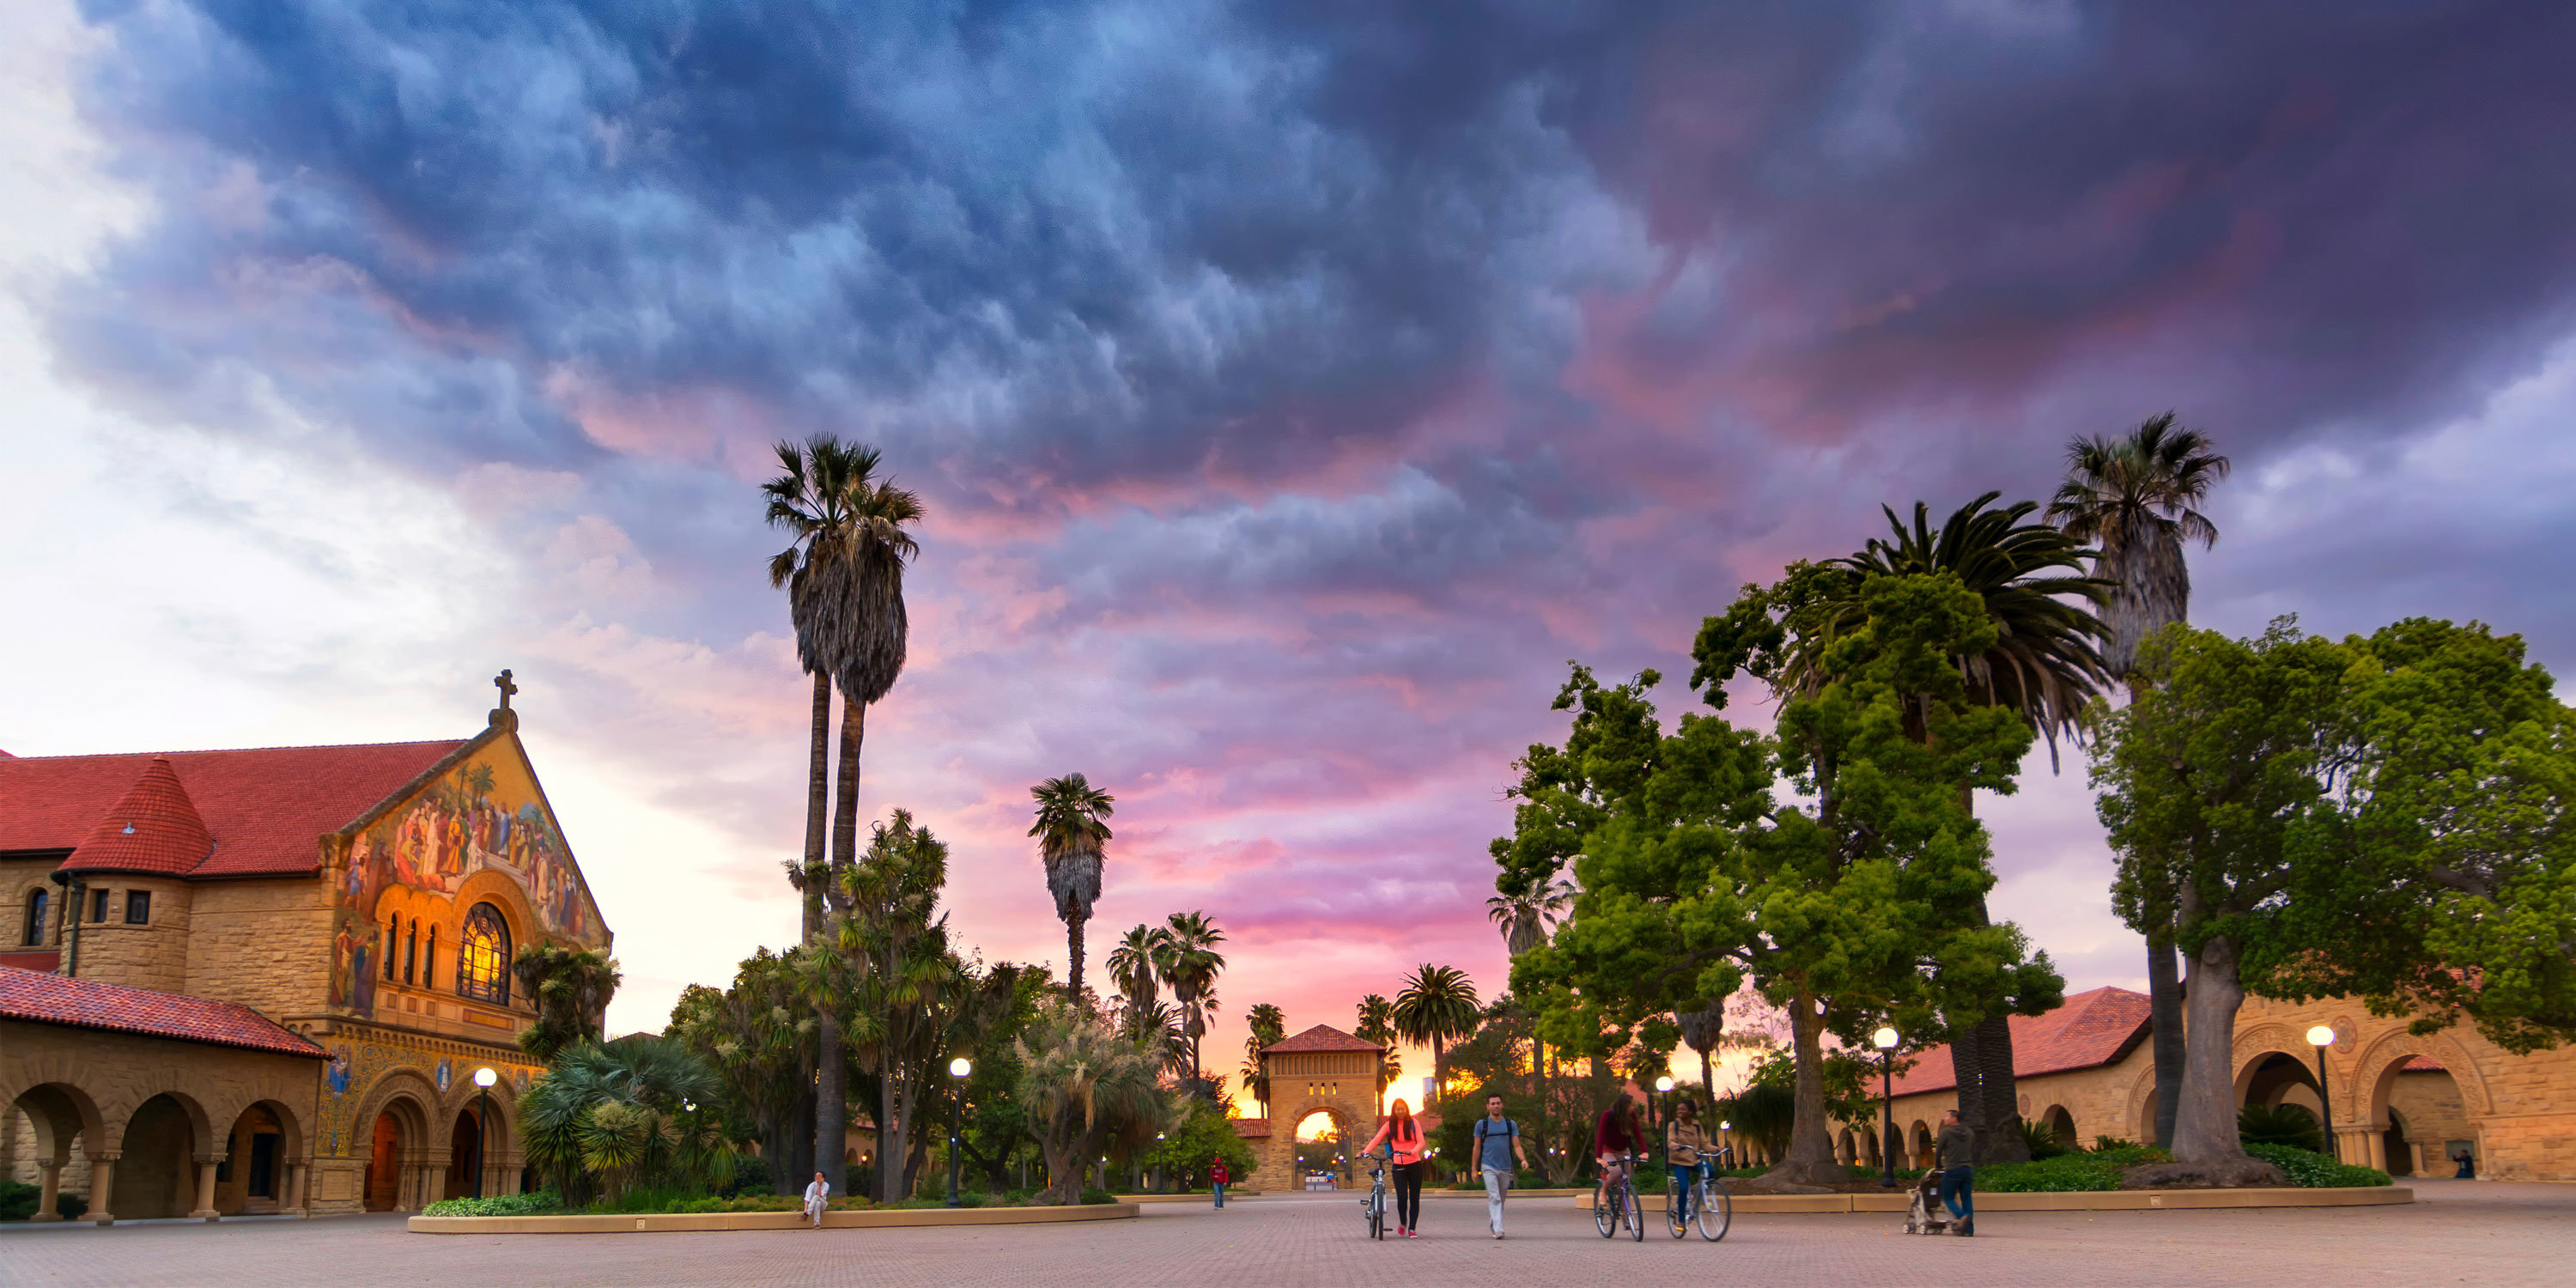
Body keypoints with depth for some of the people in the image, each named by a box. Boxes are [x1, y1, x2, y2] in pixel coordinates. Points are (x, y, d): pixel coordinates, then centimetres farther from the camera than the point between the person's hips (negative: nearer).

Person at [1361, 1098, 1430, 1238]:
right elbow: (1376, 1139, -6)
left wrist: (1412, 1151, -27)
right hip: (1398, 1166, 0)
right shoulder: (1389, 1125, 2)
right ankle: (1402, 1223, 14)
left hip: (1414, 1165, 0)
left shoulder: (1413, 1123, 0)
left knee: (1414, 1198, 1)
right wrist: (1365, 1151, -21)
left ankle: (1412, 1229, 13)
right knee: (1402, 1197, -13)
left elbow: (1421, 1142, -7)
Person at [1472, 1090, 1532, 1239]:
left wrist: (1523, 1159, -14)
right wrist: (1474, 1169, 6)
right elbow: (1477, 1148, 8)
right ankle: (1498, 1229, -24)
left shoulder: (1511, 1124, 8)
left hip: (1505, 1168, 3)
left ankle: (1493, 1225, 27)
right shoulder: (1481, 1124, 3)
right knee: (1494, 1198, -16)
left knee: (1501, 1200, 10)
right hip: (1488, 1167, -3)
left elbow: (1517, 1146, 4)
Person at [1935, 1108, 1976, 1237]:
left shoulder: (1946, 1132, -6)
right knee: (1967, 1200, 8)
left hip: (1952, 1171, -5)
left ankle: (1962, 1216, -21)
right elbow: (1974, 1152, 16)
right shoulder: (1970, 1132, 11)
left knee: (1948, 1198, 5)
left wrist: (1938, 1166, 15)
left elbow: (1938, 1151, 0)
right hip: (1968, 1170, 5)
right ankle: (1969, 1229, 3)